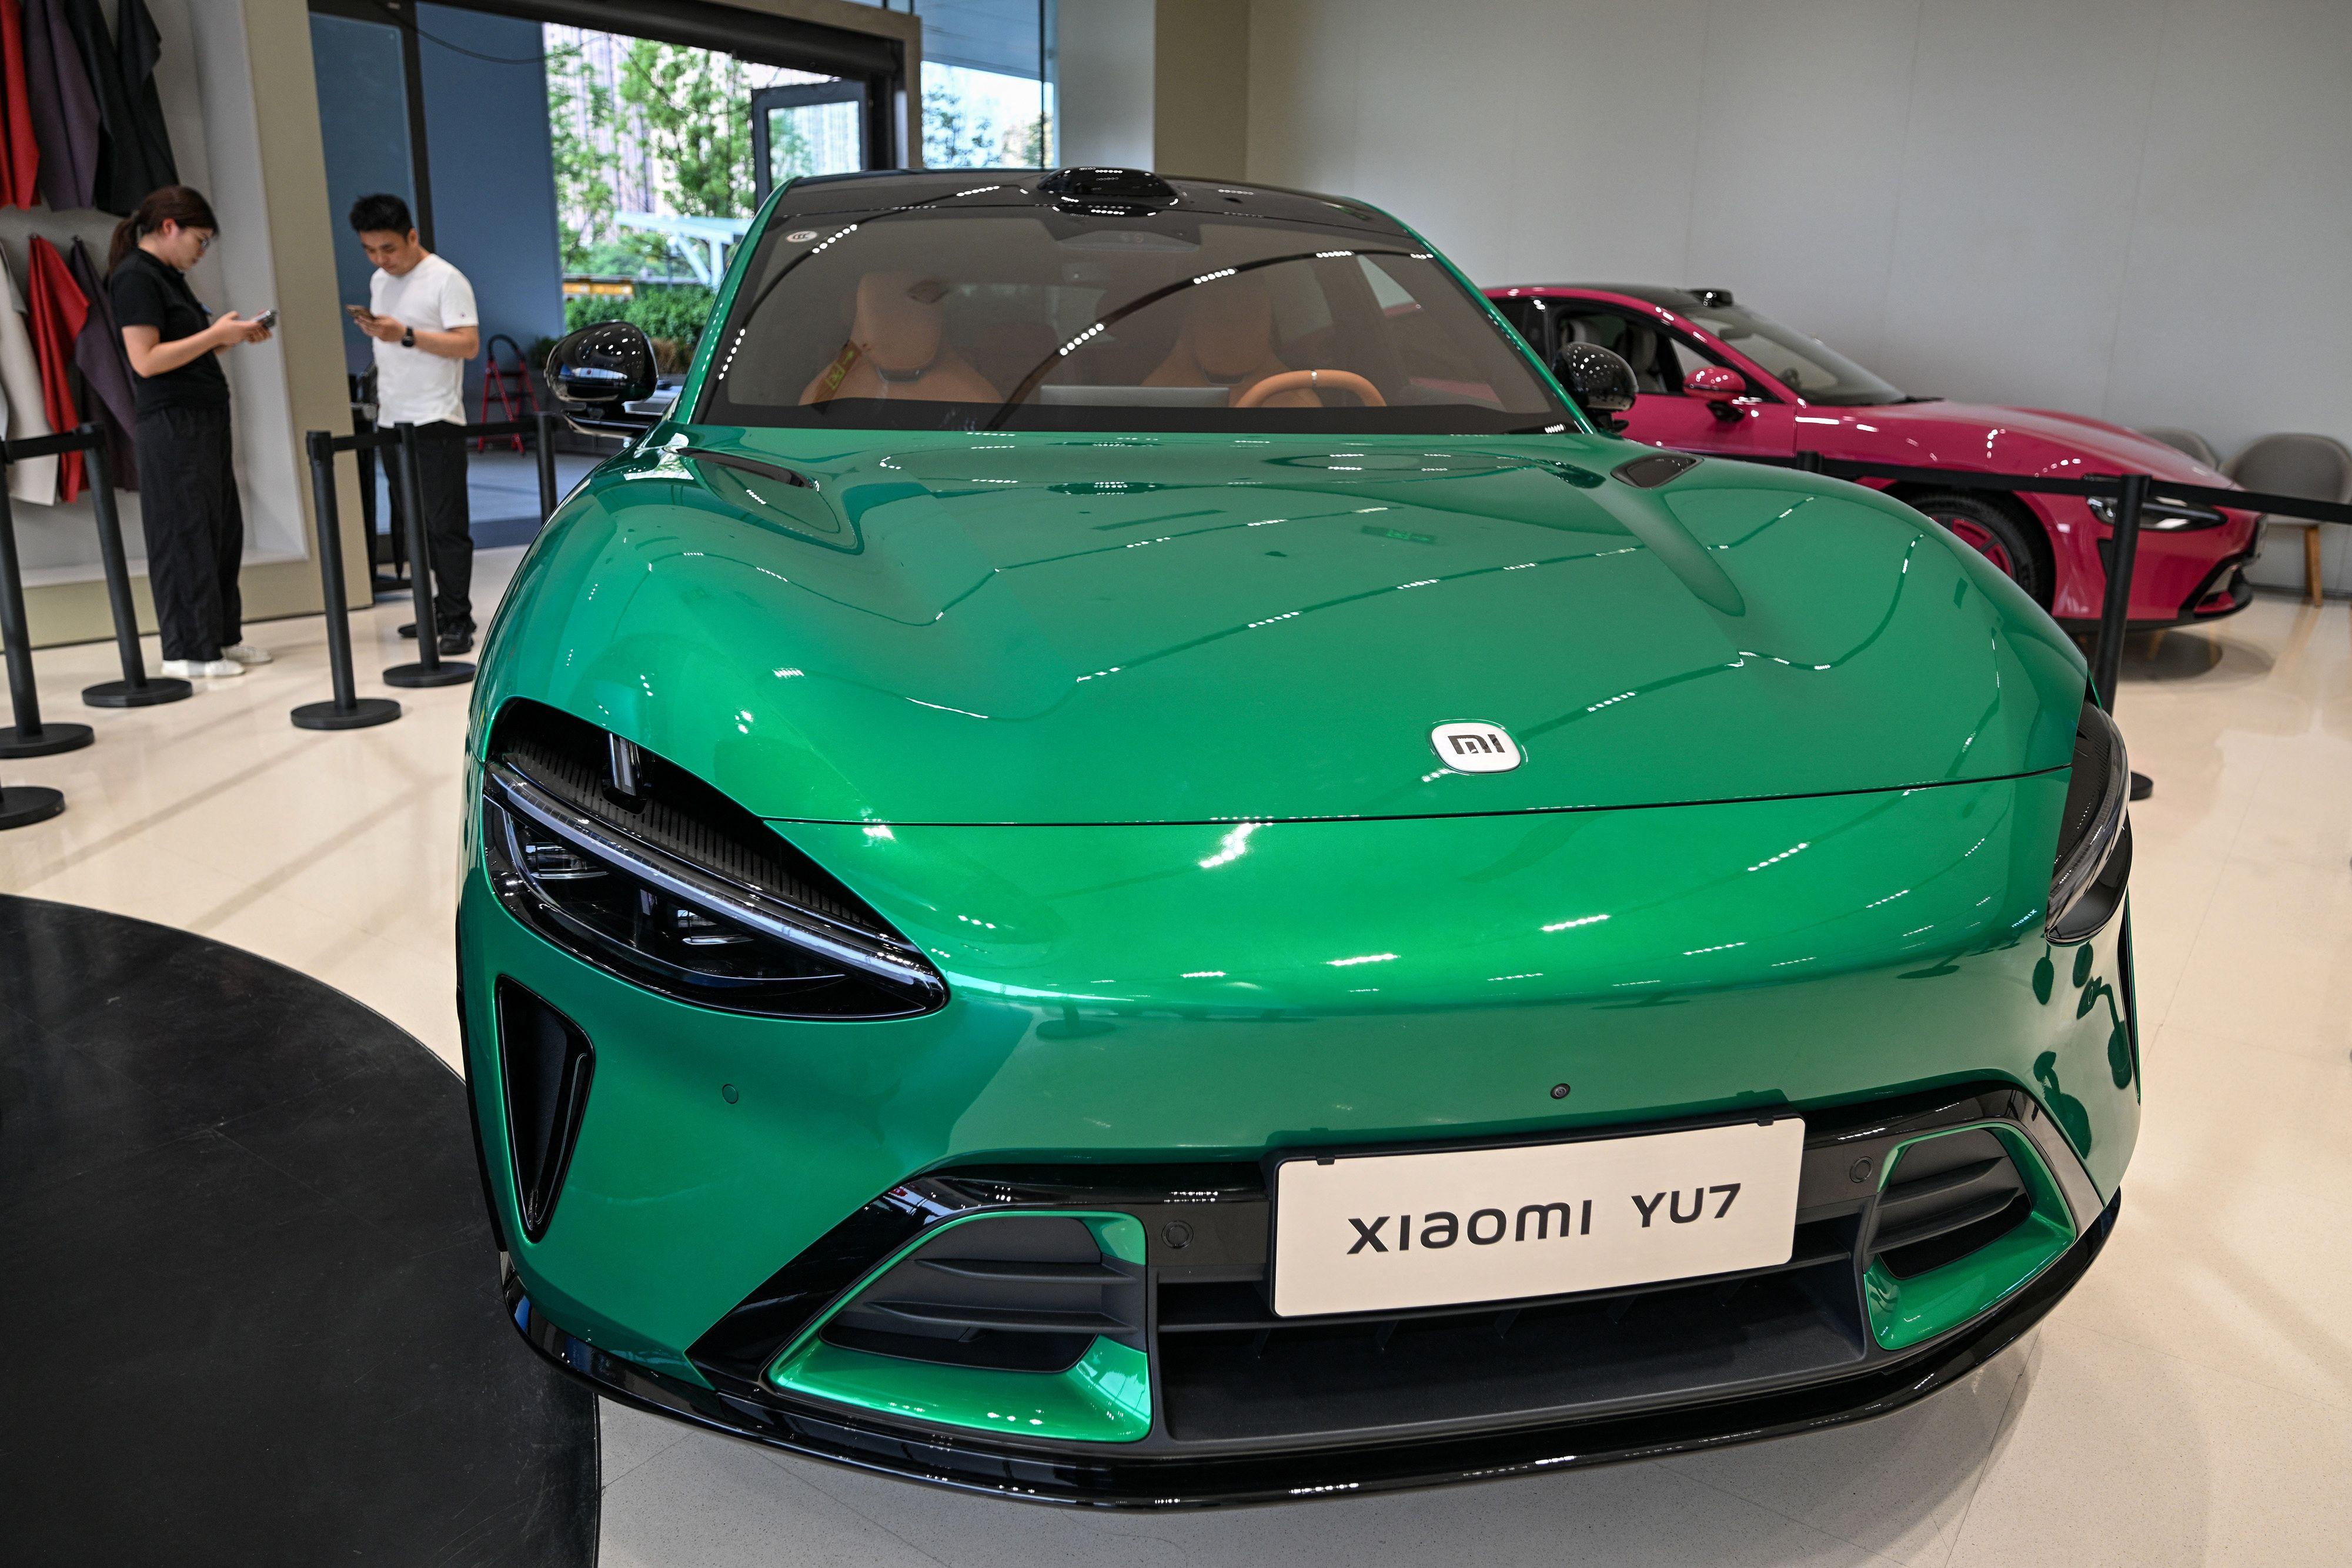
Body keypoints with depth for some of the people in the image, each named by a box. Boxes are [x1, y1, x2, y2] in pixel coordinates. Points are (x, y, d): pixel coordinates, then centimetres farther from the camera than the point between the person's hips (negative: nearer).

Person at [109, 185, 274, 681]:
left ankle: (223, 635, 20)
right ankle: (188, 651, 3)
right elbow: (146, 360, -19)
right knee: (185, 535, -4)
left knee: (223, 530, 12)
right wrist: (214, 334, -14)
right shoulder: (134, 277, -11)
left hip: (203, 420, 9)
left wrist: (232, 336, 7)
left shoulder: (167, 276, 17)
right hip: (170, 425, -9)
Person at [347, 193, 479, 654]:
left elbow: (469, 345, -16)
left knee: (445, 525, -8)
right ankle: (438, 611, 16)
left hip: (435, 423, -8)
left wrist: (406, 334, -21)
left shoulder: (446, 280, -8)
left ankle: (457, 621, -6)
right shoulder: (379, 282, 15)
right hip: (392, 421, 8)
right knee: (411, 525, 9)